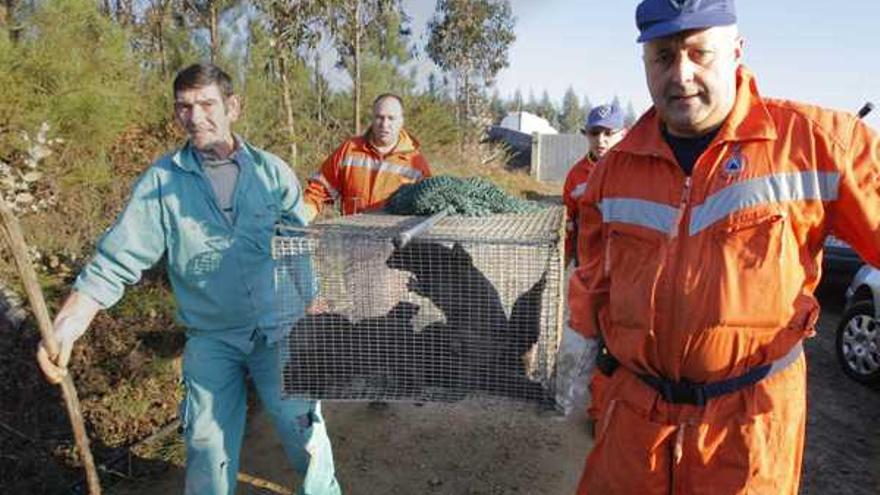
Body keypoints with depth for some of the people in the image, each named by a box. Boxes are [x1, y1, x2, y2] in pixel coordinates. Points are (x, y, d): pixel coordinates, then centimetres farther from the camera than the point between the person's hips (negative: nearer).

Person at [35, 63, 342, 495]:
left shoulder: (272, 171, -1)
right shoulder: (161, 181, -3)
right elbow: (115, 262, -7)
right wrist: (65, 327, -19)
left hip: (280, 328, 0)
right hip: (211, 337, 1)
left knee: (303, 425, -2)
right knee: (209, 447, 3)